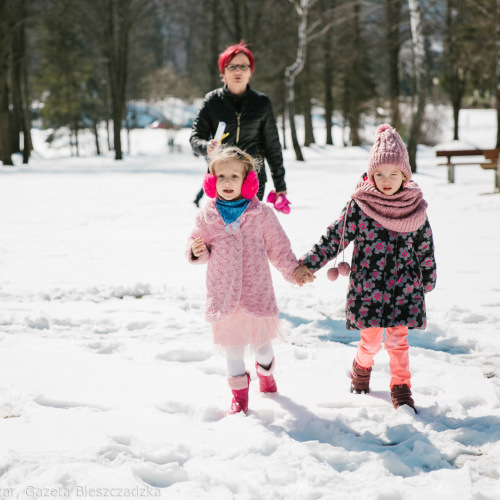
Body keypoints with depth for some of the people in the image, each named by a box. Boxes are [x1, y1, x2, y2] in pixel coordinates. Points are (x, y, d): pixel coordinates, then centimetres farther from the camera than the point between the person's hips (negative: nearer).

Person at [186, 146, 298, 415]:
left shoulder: (261, 214, -5)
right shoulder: (207, 216, -1)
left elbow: (278, 247, 3)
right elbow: (197, 244, 9)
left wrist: (294, 271, 0)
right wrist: (197, 250, -13)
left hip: (256, 292, 0)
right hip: (224, 294, 1)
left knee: (261, 340, 15)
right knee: (232, 346, 8)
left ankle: (266, 373, 47)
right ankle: (239, 393, 26)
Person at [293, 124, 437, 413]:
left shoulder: (415, 208, -1)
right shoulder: (360, 205, -7)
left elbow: (425, 248, 9)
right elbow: (335, 237, -4)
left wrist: (428, 280, 15)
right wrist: (308, 265, -10)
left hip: (403, 286, 1)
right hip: (368, 287, -1)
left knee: (398, 339, 0)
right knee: (371, 340, 6)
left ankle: (401, 389, 16)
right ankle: (362, 367, 37)